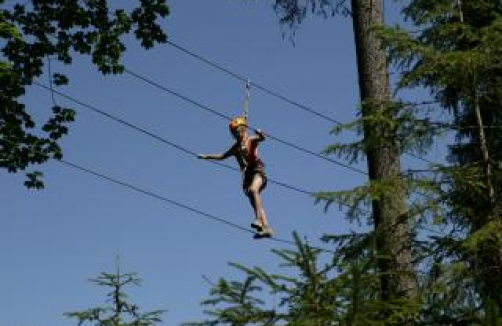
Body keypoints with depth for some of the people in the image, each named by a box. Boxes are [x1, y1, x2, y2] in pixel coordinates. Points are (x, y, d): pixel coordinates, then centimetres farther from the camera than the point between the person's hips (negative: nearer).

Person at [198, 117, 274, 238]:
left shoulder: (251, 139, 6)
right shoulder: (235, 147, 22)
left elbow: (261, 138, -17)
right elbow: (222, 156, 37)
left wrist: (260, 134, -41)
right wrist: (206, 156, 37)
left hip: (257, 170, -6)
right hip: (247, 173, 6)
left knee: (253, 190, -34)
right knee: (255, 203, -3)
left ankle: (258, 220, -40)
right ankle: (266, 228, -8)